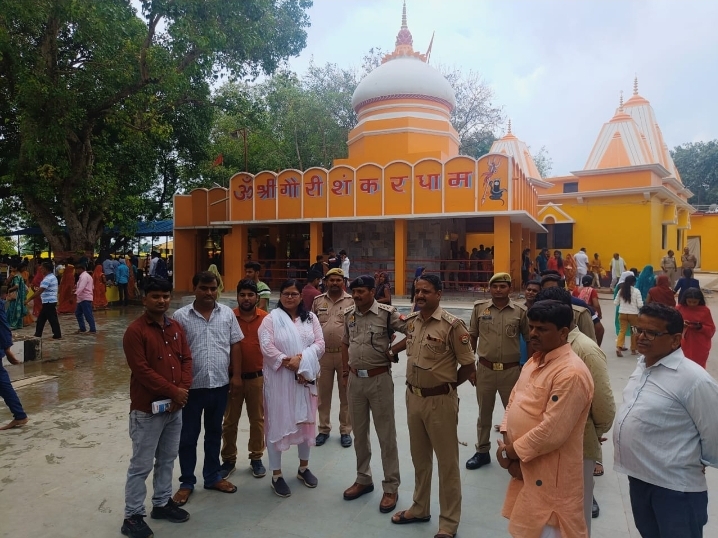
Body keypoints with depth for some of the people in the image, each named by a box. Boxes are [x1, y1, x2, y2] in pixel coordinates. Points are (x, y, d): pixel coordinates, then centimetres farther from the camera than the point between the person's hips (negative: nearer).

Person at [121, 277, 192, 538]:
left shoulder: (176, 327, 7)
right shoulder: (135, 331, -14)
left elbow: (186, 359, 7)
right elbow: (141, 370, -19)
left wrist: (182, 391, -8)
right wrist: (173, 391, -18)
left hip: (175, 406, 7)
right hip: (147, 409, -6)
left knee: (167, 458, 19)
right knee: (141, 465, 5)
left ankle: (162, 503, 35)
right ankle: (132, 516, 20)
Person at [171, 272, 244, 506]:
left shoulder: (227, 313, 0)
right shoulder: (180, 316, -7)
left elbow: (235, 345, 4)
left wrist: (236, 375, 0)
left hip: (220, 384, 3)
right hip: (192, 386, -2)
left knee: (214, 433, 18)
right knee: (188, 436, 11)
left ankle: (213, 477, 34)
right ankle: (186, 482, 28)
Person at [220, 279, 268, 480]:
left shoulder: (266, 318, -5)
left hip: (257, 377, 0)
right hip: (232, 377, 0)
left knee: (257, 419, 13)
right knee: (230, 421, 11)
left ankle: (256, 458, 29)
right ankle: (228, 460, 27)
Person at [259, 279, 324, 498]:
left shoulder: (310, 318, 5)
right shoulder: (271, 319, -4)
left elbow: (319, 344, -3)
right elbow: (266, 347, -14)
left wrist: (301, 359, -18)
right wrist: (288, 362, -22)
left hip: (305, 377, 4)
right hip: (279, 379, -3)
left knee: (305, 420, 14)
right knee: (277, 423, 3)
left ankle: (303, 468, 33)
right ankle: (276, 475, 17)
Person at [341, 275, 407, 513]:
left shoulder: (387, 313, -13)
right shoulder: (348, 314, 4)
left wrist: (393, 350, -11)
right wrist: (346, 372, 14)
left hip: (379, 379, -5)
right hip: (355, 379, 6)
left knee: (386, 435, 5)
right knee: (359, 433, 17)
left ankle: (391, 488, 18)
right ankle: (363, 479, 34)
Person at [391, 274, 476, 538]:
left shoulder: (452, 325, -17)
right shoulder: (410, 321, 2)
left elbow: (468, 366, -11)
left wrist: (445, 385, -1)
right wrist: (415, 386, 8)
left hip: (440, 401, -6)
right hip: (413, 397, 6)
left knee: (447, 462, 8)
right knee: (419, 457, 21)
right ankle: (420, 508, 40)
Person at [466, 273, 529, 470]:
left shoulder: (520, 311, -5)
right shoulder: (479, 308, -2)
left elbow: (529, 340, 3)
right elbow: (472, 337, 6)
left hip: (511, 370, -1)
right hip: (485, 369, 1)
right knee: (484, 412, 15)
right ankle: (482, 451, 31)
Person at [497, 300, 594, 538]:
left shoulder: (571, 373, -23)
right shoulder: (534, 361, 7)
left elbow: (552, 432, -26)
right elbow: (513, 403, 8)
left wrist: (510, 452, -14)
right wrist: (508, 446, -6)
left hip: (549, 476, -8)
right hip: (524, 467, 8)